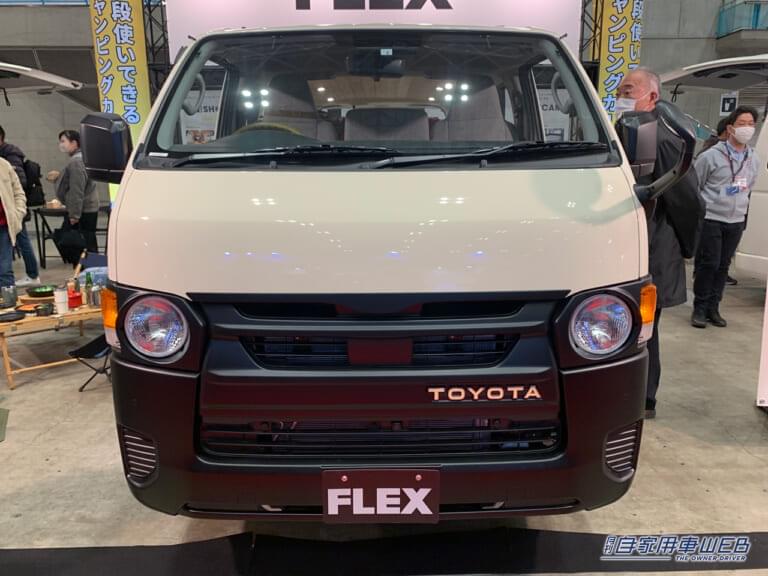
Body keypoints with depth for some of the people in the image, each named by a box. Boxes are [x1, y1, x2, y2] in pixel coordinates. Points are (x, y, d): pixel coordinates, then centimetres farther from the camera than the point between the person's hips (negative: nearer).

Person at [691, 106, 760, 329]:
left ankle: (713, 308, 18)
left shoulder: (754, 159, 10)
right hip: (710, 219, -5)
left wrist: (742, 212, 19)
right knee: (708, 264, -5)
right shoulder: (712, 156, -7)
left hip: (736, 222, 5)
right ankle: (700, 309, 8)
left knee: (723, 266, 8)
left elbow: (748, 189, 22)